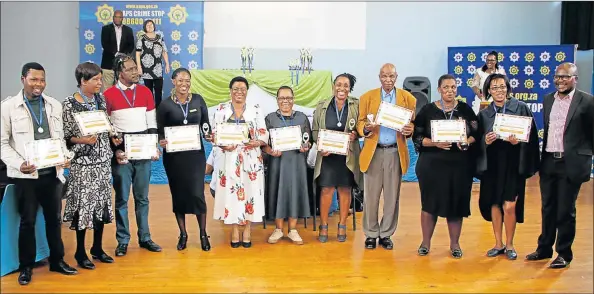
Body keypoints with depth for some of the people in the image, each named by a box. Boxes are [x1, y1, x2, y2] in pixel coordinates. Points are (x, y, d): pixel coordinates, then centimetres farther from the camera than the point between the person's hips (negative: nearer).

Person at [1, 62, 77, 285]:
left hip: (51, 173, 3)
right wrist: (19, 164, -16)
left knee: (54, 218, 12)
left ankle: (57, 260, 27)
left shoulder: (54, 105, 7)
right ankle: (26, 266, 23)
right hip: (25, 175, -3)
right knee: (28, 221, 7)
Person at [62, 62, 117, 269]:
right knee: (84, 205, 1)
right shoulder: (69, 104, -11)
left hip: (103, 160, 6)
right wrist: (83, 140, -24)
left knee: (102, 203, 11)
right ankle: (80, 252, 17)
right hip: (83, 162, -6)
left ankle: (97, 248, 25)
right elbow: (65, 136, -9)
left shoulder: (100, 98, 6)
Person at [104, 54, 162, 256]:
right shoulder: (108, 95, -3)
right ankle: (123, 241, 15)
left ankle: (145, 238, 19)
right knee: (122, 198, 5)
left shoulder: (145, 92, 8)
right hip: (121, 153, -3)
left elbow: (151, 123, 10)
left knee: (142, 198, 10)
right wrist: (115, 150, -11)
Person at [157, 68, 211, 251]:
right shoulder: (166, 104, -1)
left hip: (195, 153, 0)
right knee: (178, 194, 7)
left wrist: (209, 136, -11)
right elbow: (160, 131, 1)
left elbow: (206, 124, 8)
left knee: (197, 193, -5)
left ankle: (203, 234, 12)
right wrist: (161, 141, -19)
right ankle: (183, 234, 22)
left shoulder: (198, 100, 3)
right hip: (173, 155, 0)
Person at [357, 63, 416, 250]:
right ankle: (371, 234, 18)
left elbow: (414, 123, 5)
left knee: (392, 197, 7)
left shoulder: (408, 98, 6)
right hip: (373, 152, 0)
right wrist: (366, 128, -20)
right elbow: (360, 123, 2)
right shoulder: (367, 97, 5)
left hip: (395, 153, 1)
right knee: (371, 196, 4)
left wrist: (409, 130, -17)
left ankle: (386, 234, 20)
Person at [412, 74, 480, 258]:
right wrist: (435, 143, -18)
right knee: (430, 203, 4)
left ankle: (455, 244, 22)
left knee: (456, 204, 6)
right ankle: (426, 243, 20)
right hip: (432, 164, -1)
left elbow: (477, 133, 5)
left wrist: (467, 141, -15)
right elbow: (417, 137, -2)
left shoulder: (465, 109, 6)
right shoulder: (428, 110, 1)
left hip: (460, 165, 1)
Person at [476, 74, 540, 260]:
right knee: (494, 204, 7)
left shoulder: (521, 108, -1)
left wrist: (518, 141, -19)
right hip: (492, 165, 3)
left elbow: (531, 135, -2)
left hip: (513, 164, -2)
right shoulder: (483, 114, 6)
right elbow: (478, 141, 7)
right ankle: (498, 244, 23)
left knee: (509, 206, -6)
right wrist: (485, 141, -14)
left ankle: (509, 245, 15)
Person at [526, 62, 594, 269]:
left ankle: (564, 253, 19)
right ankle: (544, 248, 27)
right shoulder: (548, 99, 10)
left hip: (571, 163, -5)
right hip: (549, 161, 5)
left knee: (565, 211, 4)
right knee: (548, 208, 14)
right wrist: (543, 155, 10)